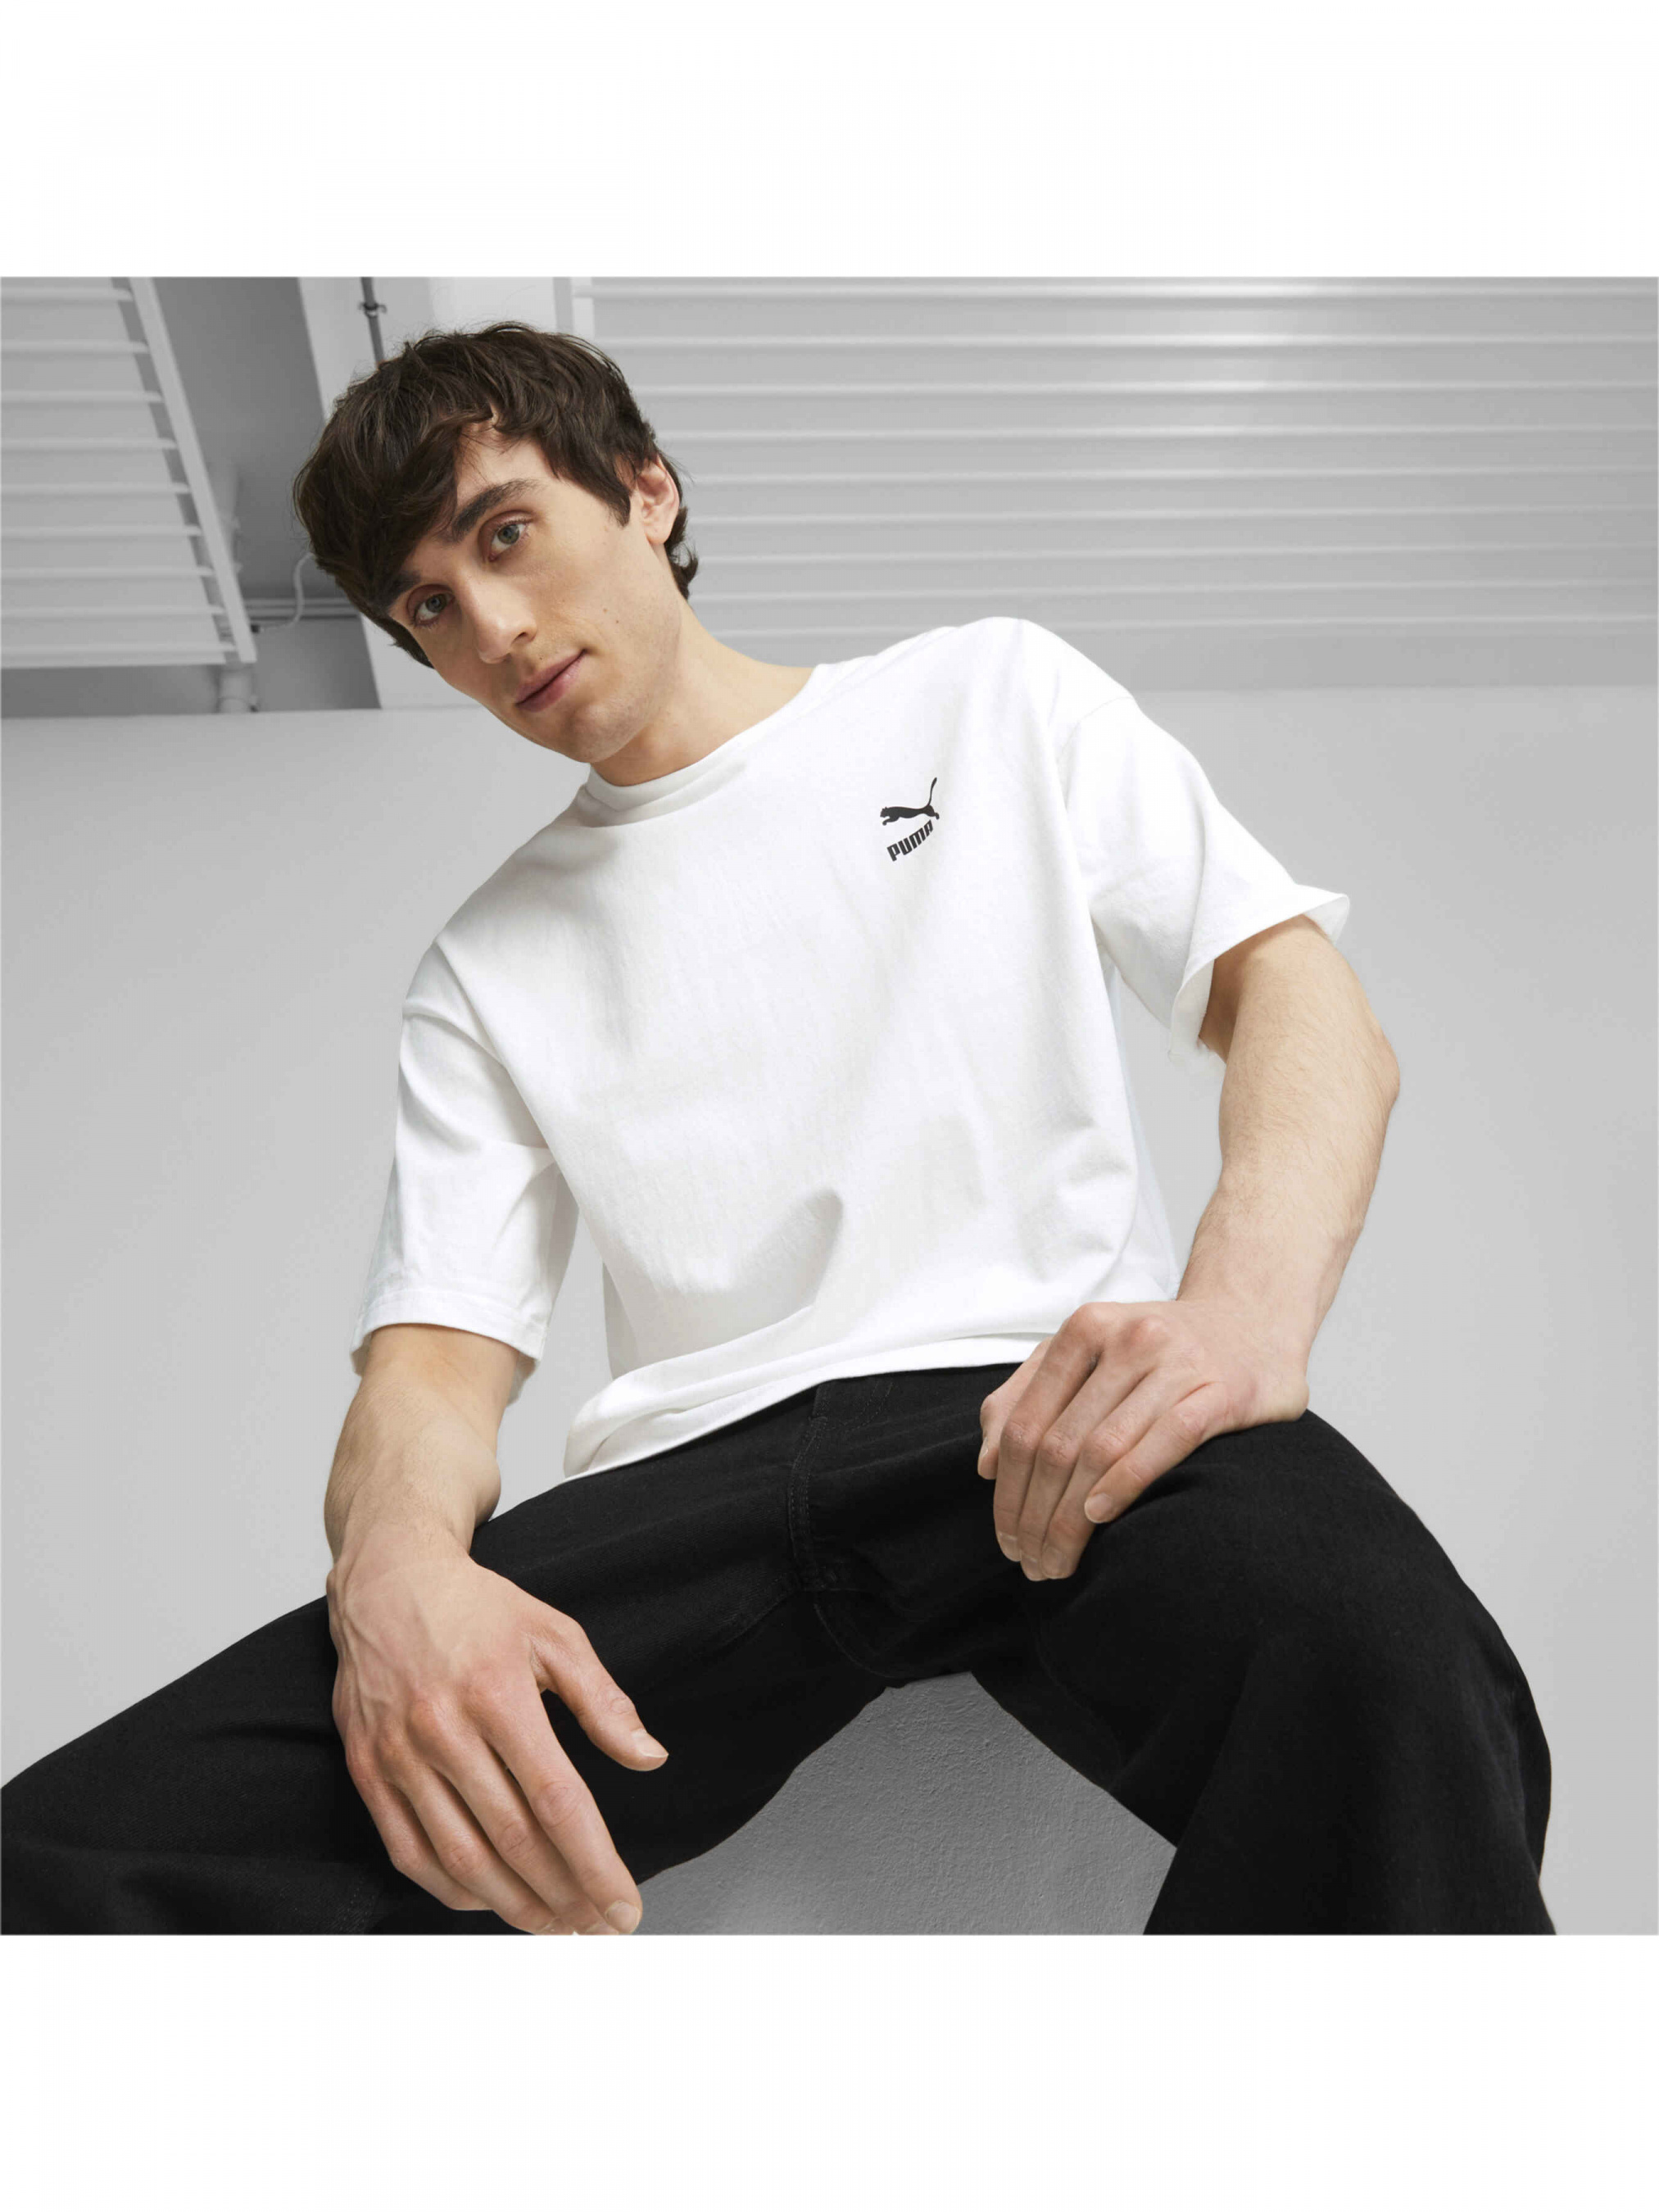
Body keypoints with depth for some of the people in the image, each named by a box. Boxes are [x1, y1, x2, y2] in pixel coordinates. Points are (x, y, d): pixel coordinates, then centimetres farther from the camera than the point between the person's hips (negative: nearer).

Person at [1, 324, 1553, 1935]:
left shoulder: (994, 695, 16)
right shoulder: (485, 967, 19)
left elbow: (1305, 1002, 6)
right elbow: (436, 1351, 9)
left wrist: (1247, 1304, -16)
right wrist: (394, 1565, -16)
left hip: (1054, 1416, -1)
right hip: (695, 1481, 3)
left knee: (1369, 1651, -37)